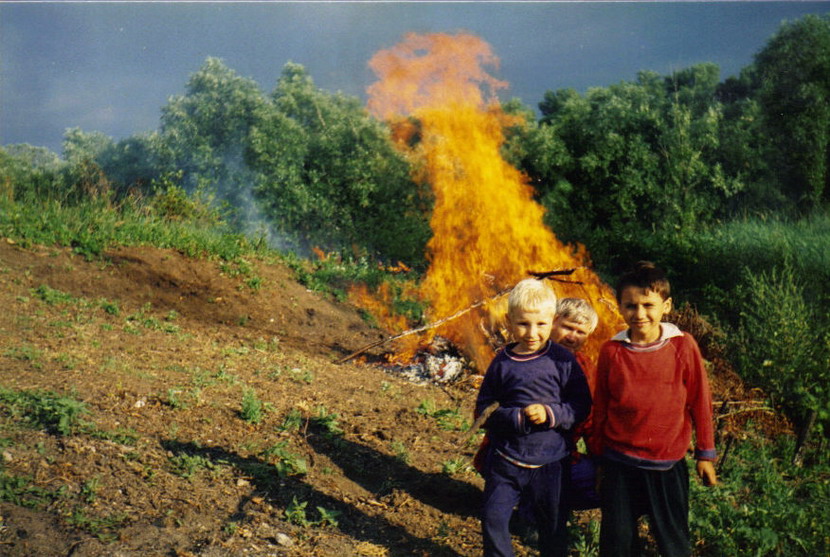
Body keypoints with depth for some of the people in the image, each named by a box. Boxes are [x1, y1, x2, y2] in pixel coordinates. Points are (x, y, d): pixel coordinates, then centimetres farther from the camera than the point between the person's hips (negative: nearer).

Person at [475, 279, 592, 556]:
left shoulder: (563, 361, -9)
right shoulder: (502, 362, -7)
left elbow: (581, 405, -5)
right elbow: (483, 408, -5)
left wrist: (551, 414, -21)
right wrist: (517, 417, -20)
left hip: (548, 462, 0)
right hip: (505, 460, 1)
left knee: (552, 525, 16)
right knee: (493, 518, 5)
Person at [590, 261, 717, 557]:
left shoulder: (683, 346, -9)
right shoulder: (611, 352, -6)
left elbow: (699, 401, 1)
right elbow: (600, 408, 4)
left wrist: (705, 454, 6)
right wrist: (599, 457, 11)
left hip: (669, 465, 0)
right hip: (620, 465, 1)